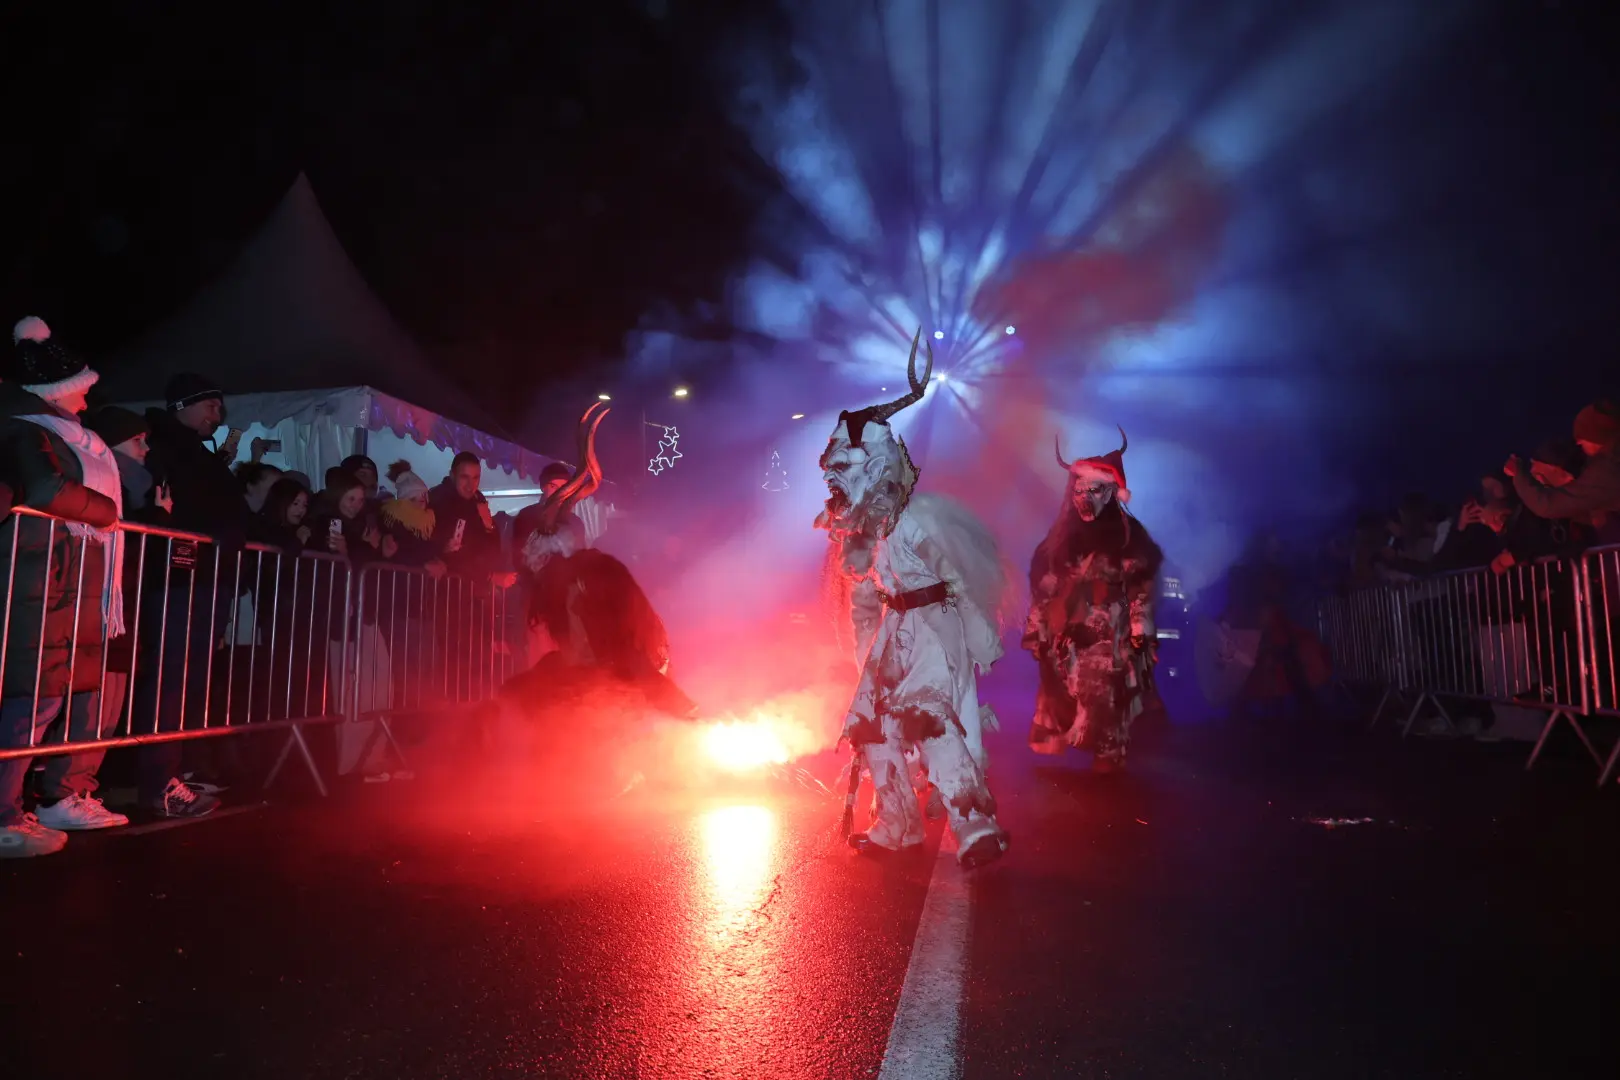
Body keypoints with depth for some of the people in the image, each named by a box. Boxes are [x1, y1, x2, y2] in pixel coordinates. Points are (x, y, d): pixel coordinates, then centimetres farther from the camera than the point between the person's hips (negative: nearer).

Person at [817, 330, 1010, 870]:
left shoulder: (922, 518, -17)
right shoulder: (858, 527, 7)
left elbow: (964, 582, -14)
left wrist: (980, 644, -11)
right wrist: (867, 653, 16)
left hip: (935, 625, -8)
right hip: (895, 629, 8)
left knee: (929, 717, -23)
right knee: (870, 723, 8)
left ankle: (976, 826, -17)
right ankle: (897, 826, 23)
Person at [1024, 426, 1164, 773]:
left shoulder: (1128, 535, -1)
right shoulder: (1061, 534, 8)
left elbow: (1142, 585, -3)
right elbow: (1042, 585, 9)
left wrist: (1141, 630, -9)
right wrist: (1037, 631, 6)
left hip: (1109, 636, -3)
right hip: (1066, 636, 3)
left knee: (1104, 701, -5)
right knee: (1062, 699, 6)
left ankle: (1108, 758, 6)